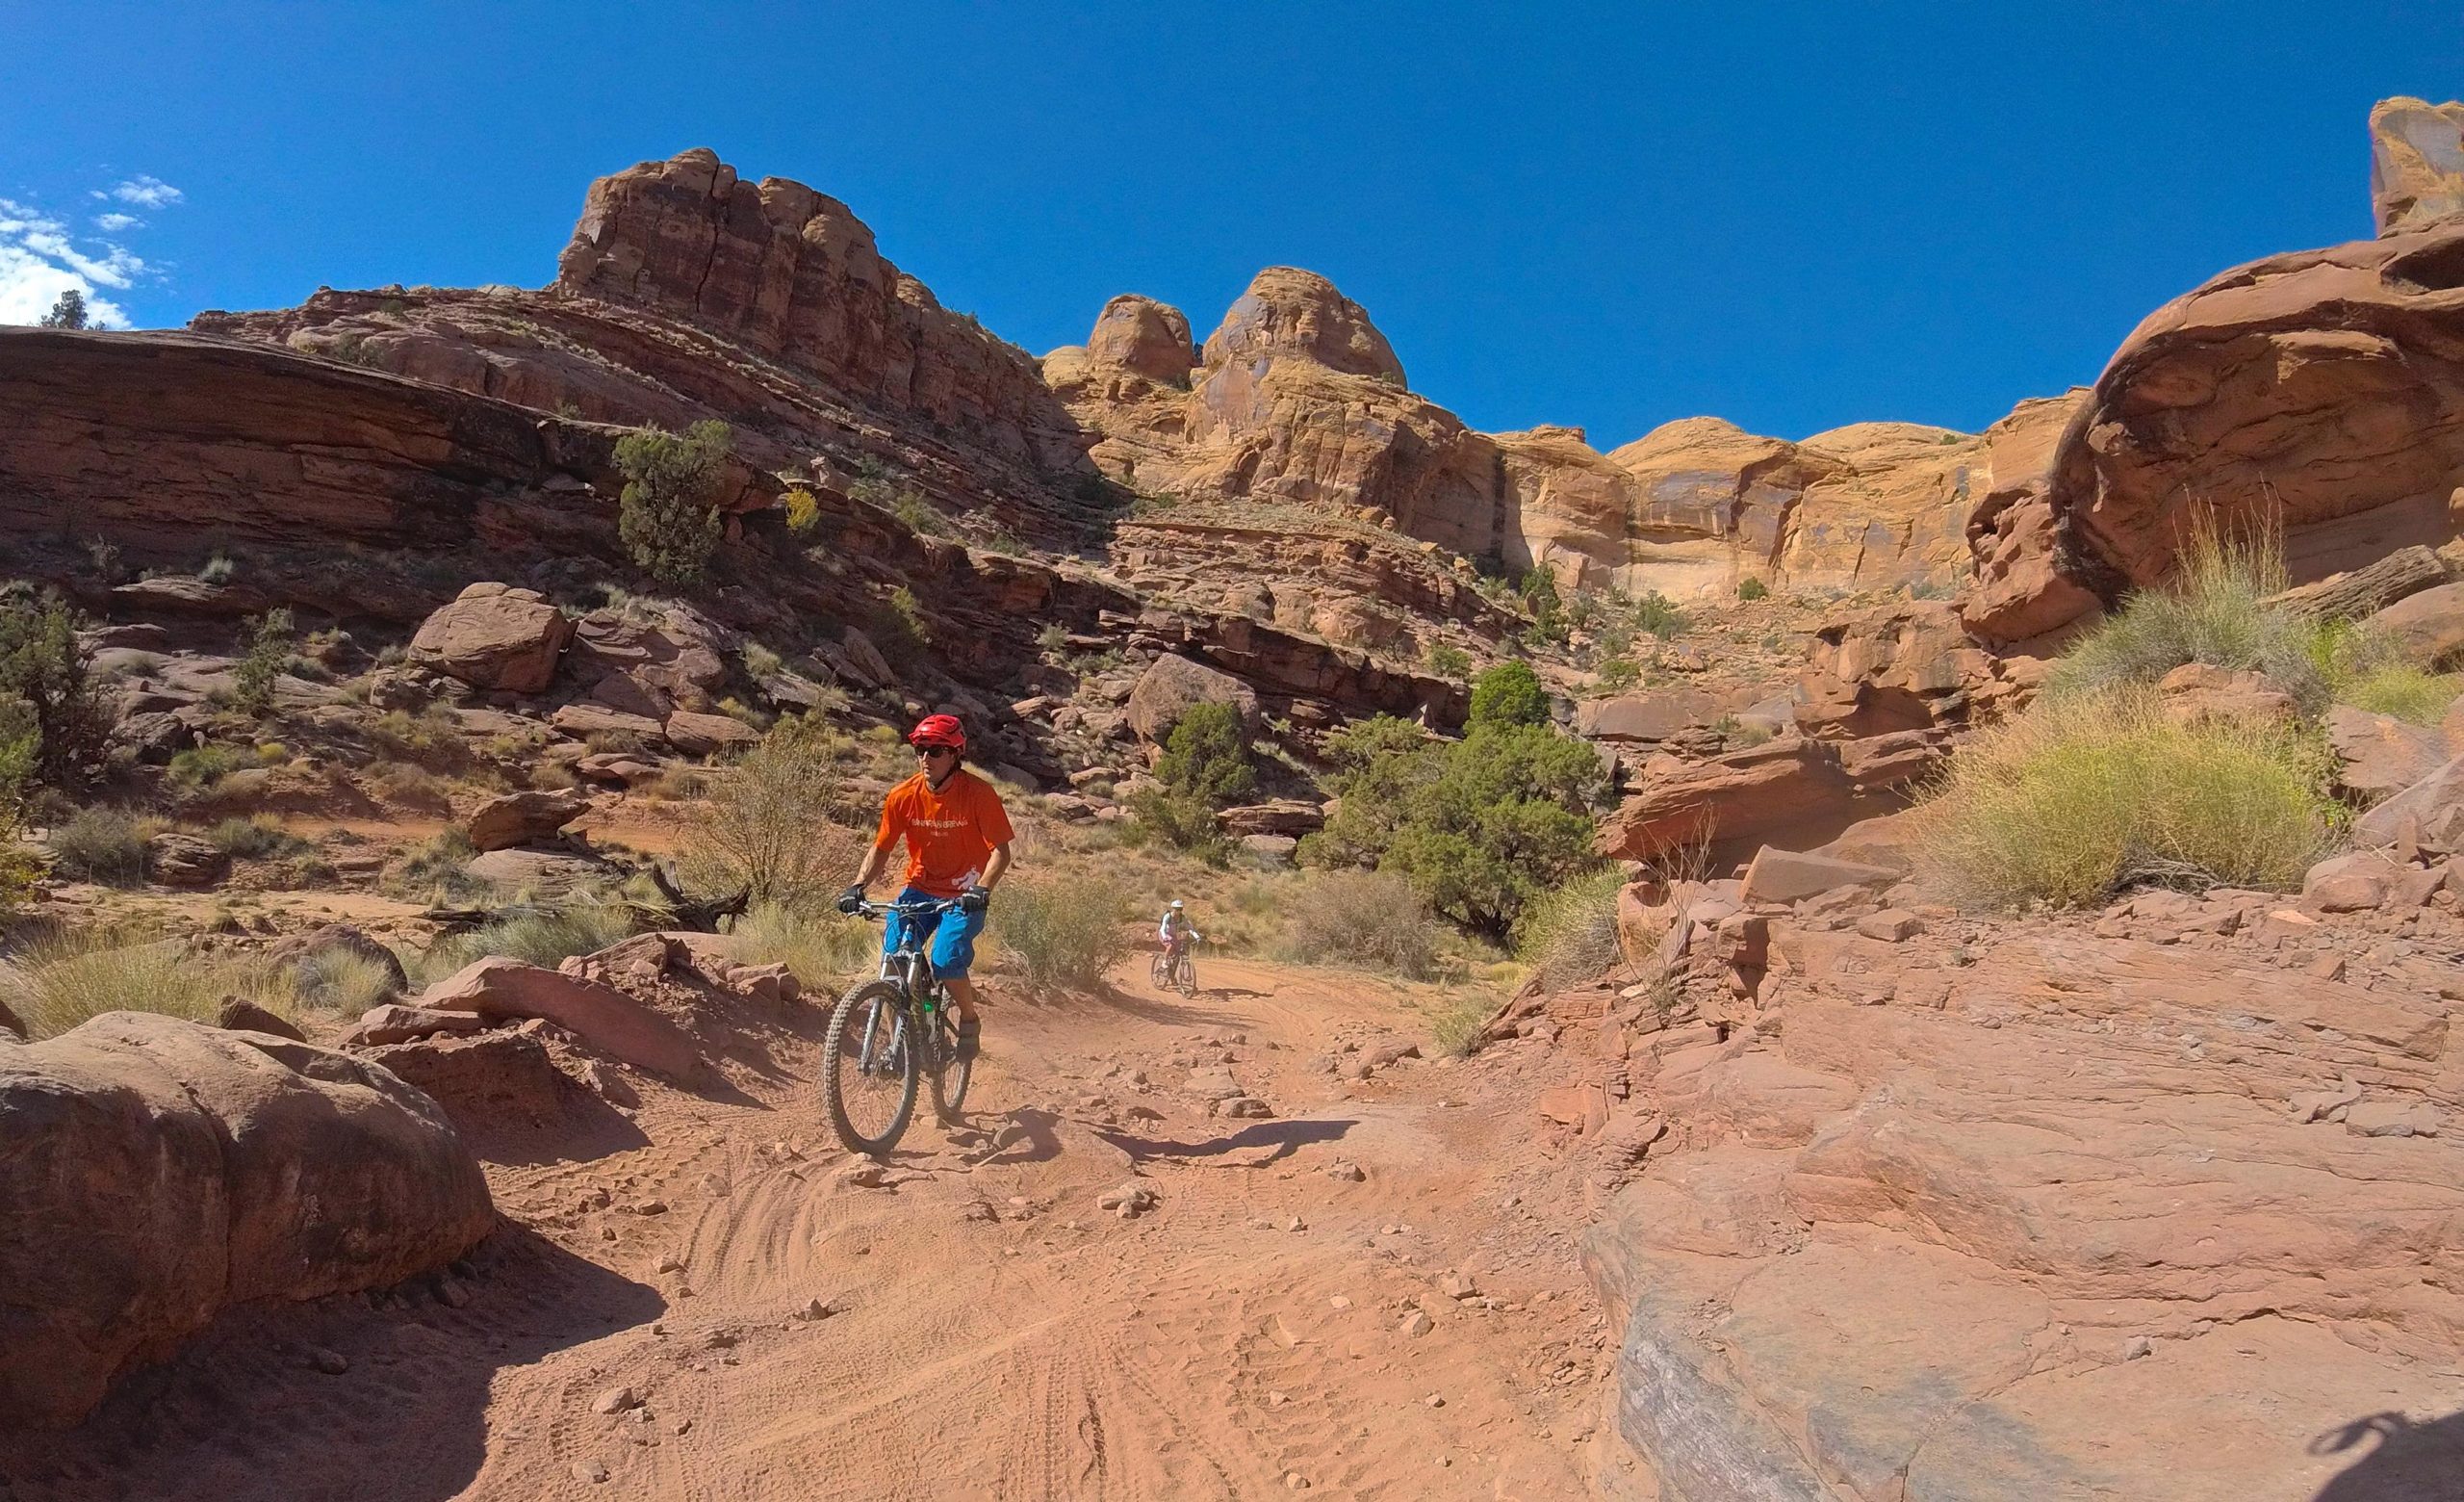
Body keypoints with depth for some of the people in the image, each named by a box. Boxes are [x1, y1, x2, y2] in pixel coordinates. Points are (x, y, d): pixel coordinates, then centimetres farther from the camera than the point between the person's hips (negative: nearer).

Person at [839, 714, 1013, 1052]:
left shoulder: (978, 793, -17)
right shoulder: (903, 796, -9)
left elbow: (1000, 851, -17)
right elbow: (880, 849, 1)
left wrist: (982, 889, -33)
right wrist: (857, 886, -15)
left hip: (964, 895, -3)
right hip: (919, 889, 3)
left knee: (946, 961, -22)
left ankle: (969, 1020, 7)